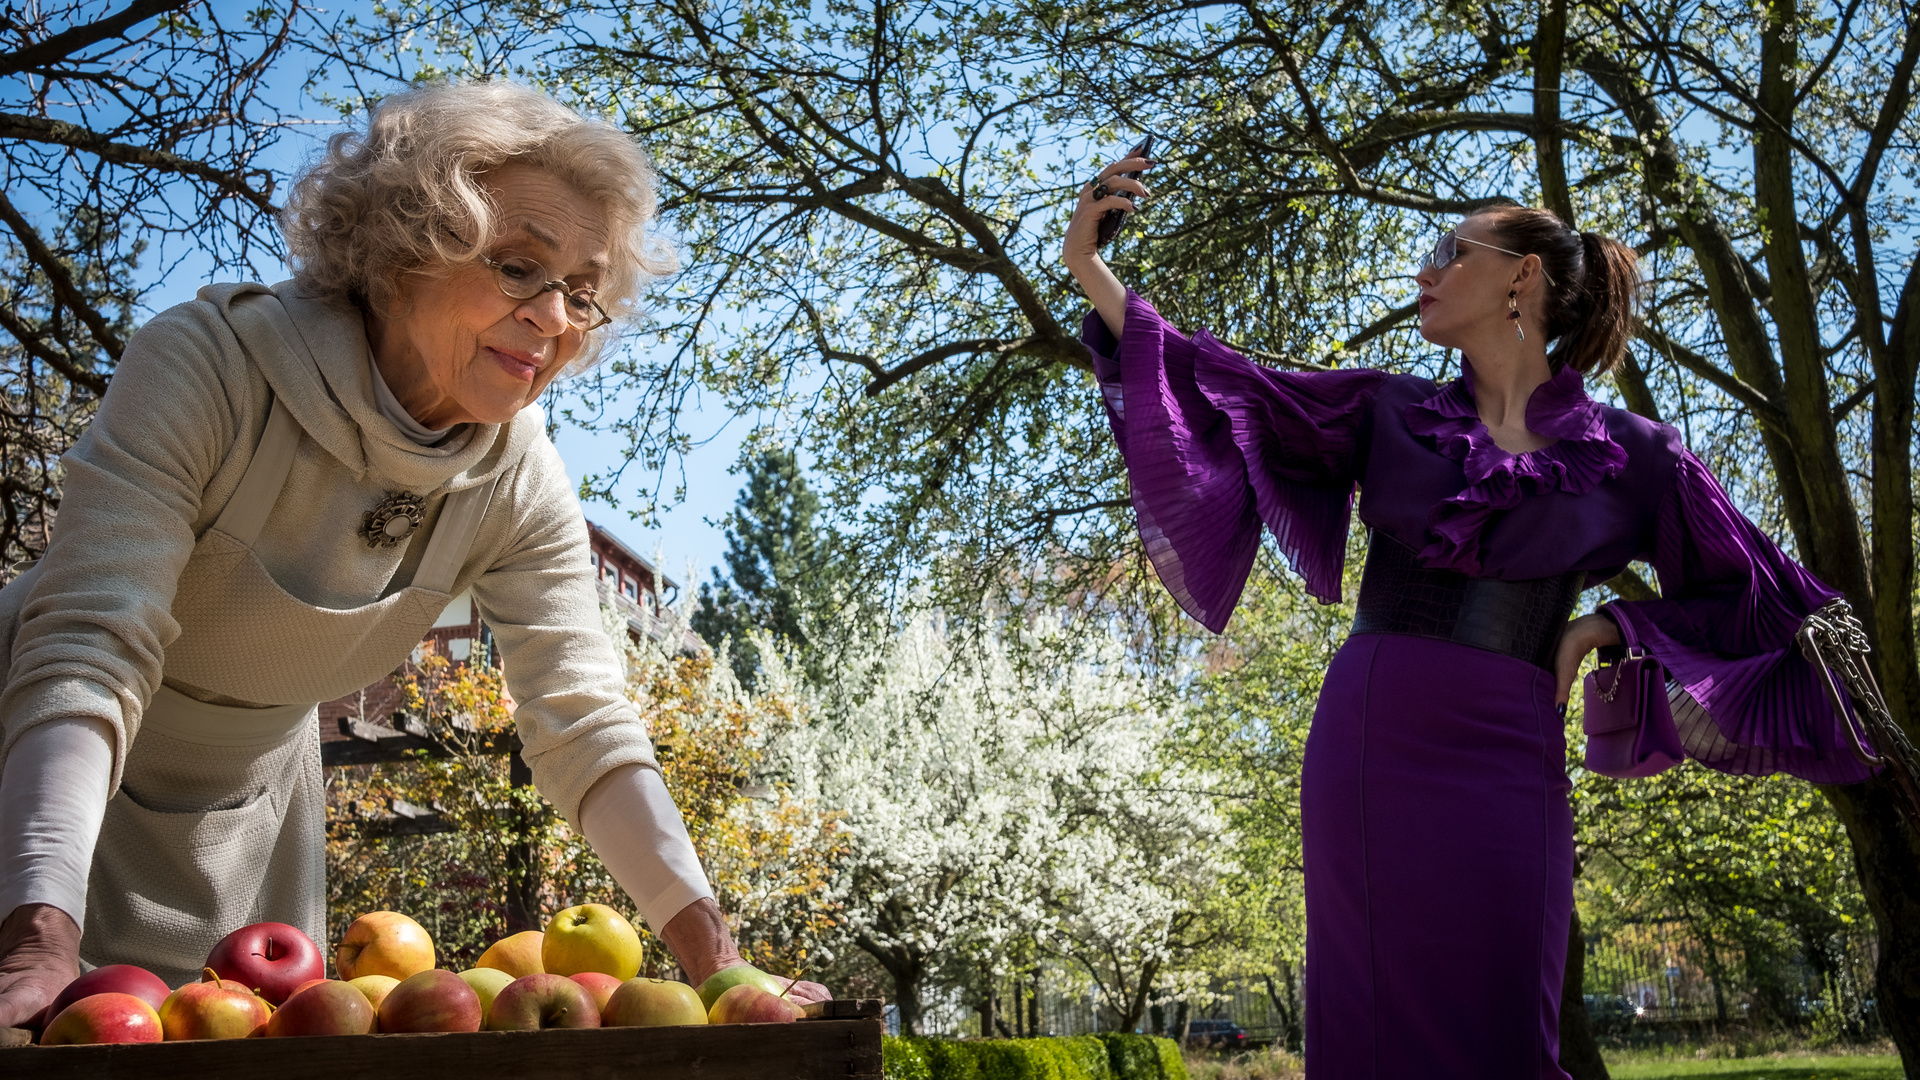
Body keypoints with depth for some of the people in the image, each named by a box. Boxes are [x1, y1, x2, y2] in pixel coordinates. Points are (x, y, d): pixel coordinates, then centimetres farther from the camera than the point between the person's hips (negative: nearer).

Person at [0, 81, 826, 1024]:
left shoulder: (520, 489, -16)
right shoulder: (207, 364, -29)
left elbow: (583, 722, -19)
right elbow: (91, 646, -36)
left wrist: (714, 955, -30)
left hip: (239, 812, 4)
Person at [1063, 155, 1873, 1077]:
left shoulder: (1629, 457, 5)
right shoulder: (1388, 412, 10)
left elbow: (1749, 603, 12)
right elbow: (1229, 393, 2)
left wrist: (1603, 624, -3)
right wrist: (1090, 269, -4)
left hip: (1500, 760, -2)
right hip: (1363, 747, 2)